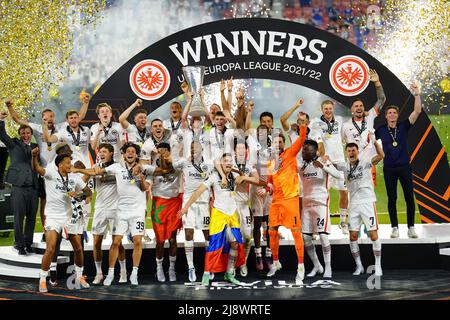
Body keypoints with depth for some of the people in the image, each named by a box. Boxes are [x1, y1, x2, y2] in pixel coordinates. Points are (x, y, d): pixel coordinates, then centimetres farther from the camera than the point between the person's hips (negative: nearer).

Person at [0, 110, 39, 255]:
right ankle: (19, 245, 7)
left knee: (31, 217, 6)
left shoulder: (35, 147, 16)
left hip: (33, 186, 3)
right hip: (19, 185, -3)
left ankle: (28, 243, 17)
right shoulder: (14, 144, 8)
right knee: (19, 217, -2)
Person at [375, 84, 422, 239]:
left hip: (405, 167, 0)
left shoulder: (403, 126, 0)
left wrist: (416, 95, -18)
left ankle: (411, 227, 12)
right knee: (392, 199, 6)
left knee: (409, 197, 3)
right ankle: (395, 227, 15)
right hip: (389, 169, 0)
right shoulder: (381, 130, 0)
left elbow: (417, 111, -9)